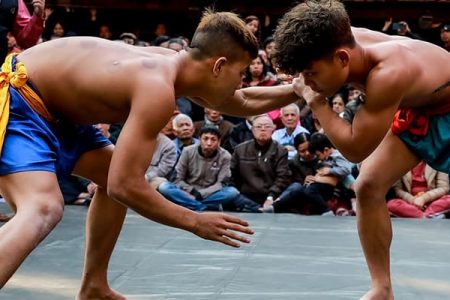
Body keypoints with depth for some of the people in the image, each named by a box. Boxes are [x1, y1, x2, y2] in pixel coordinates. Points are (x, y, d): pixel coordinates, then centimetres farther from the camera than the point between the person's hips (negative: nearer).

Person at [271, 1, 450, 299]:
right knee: (369, 186, -1)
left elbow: (355, 148, -36)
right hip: (418, 109, 8)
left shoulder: (388, 73, -44)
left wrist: (316, 102, -28)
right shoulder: (350, 41, -21)